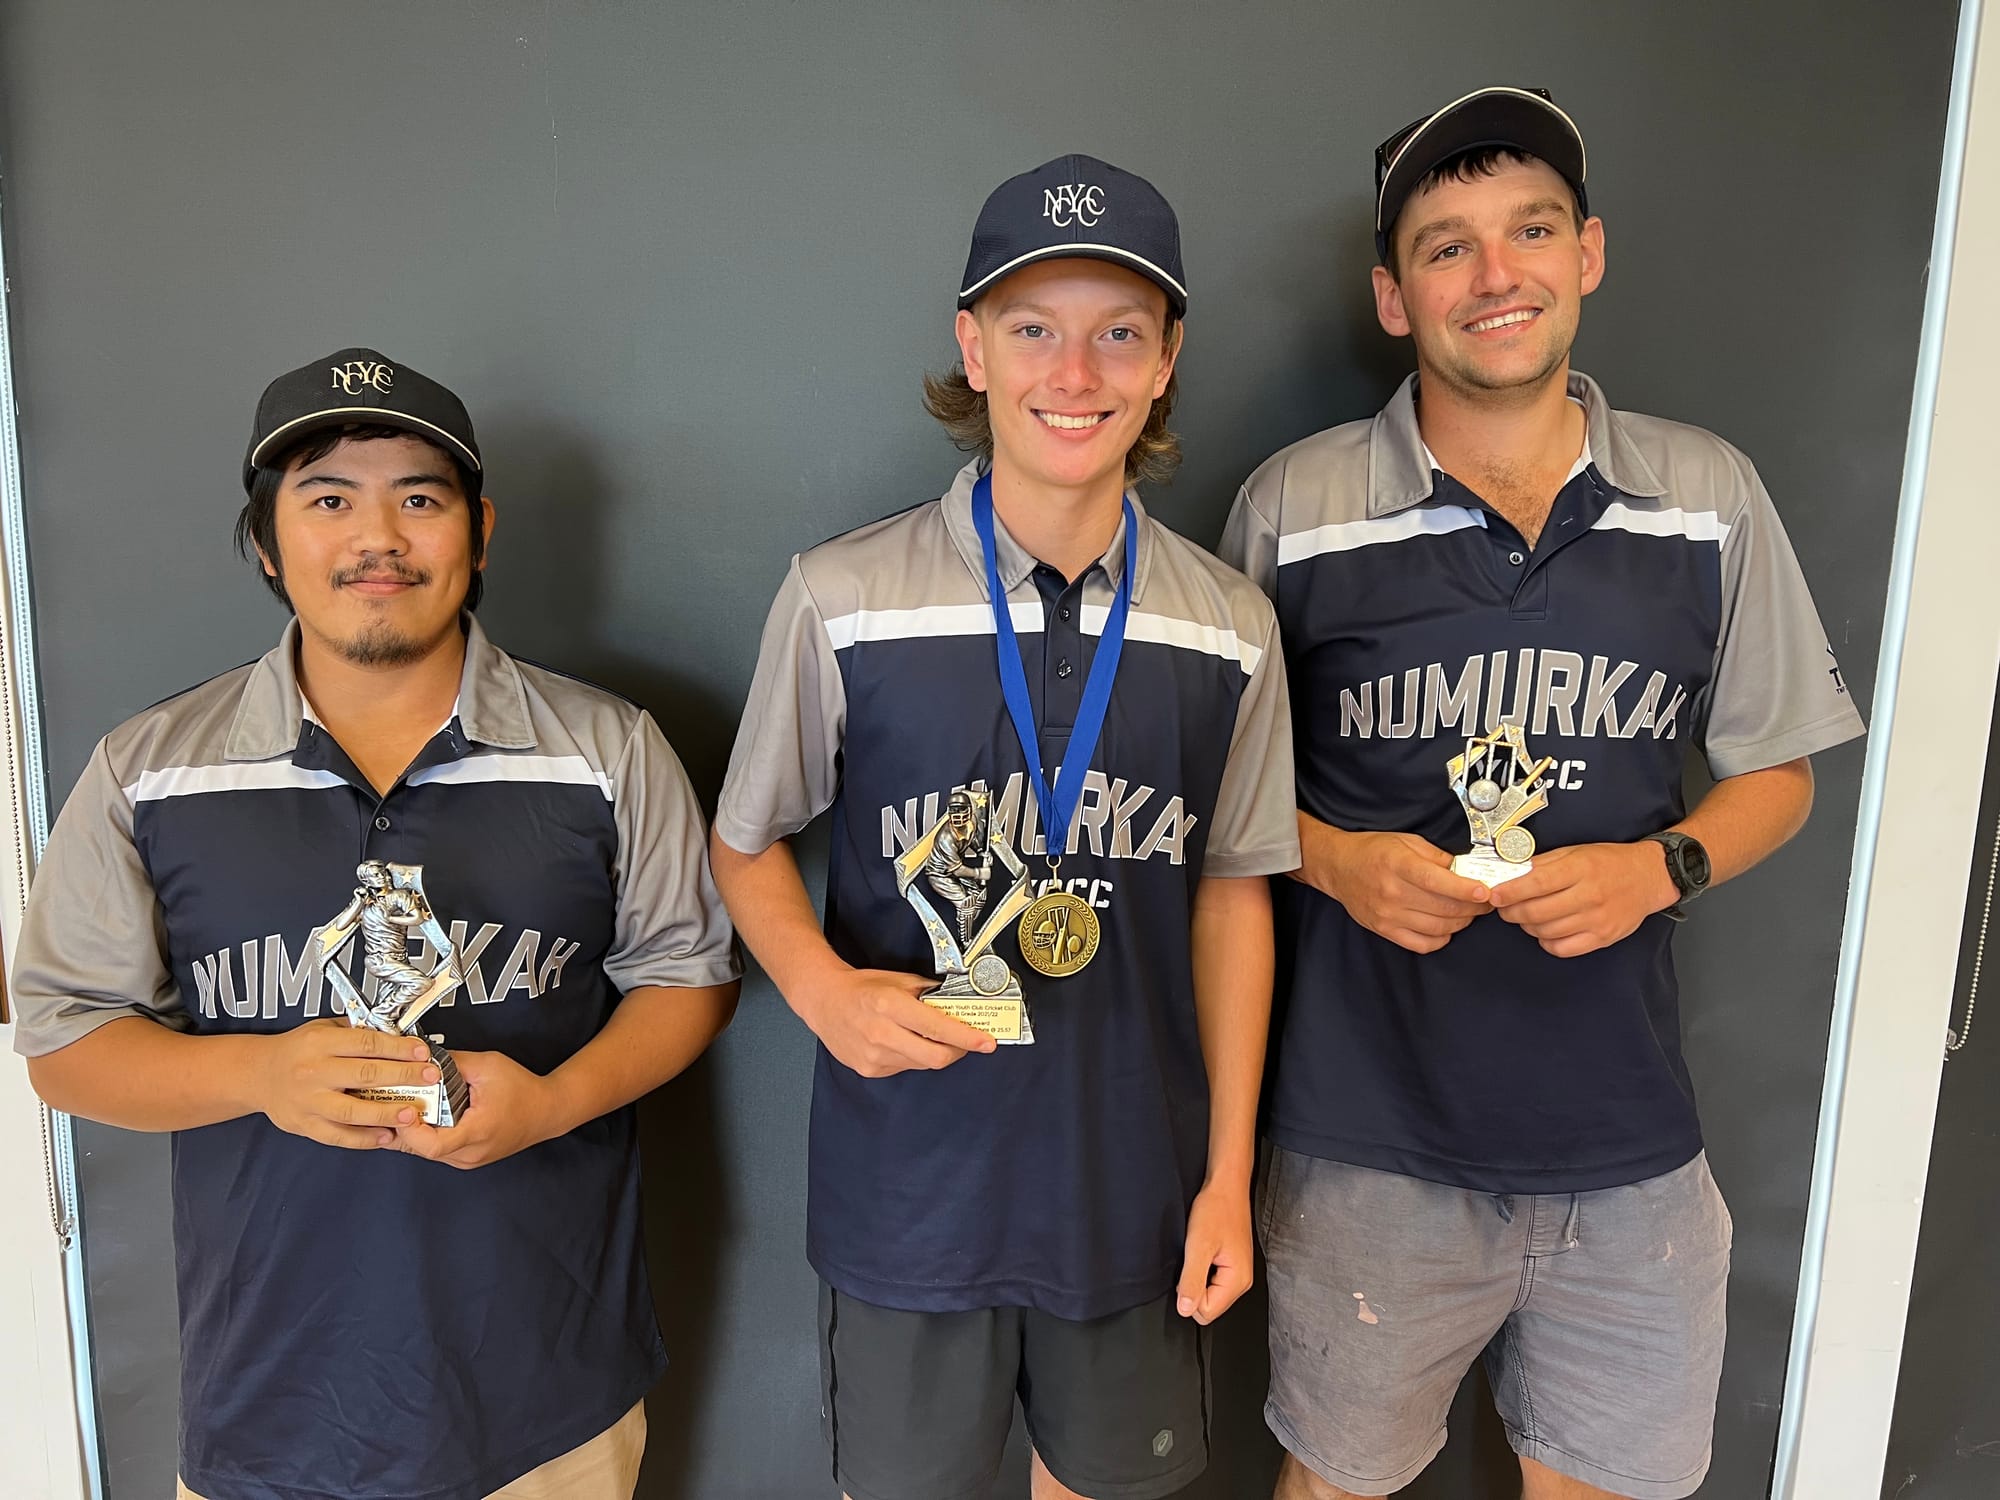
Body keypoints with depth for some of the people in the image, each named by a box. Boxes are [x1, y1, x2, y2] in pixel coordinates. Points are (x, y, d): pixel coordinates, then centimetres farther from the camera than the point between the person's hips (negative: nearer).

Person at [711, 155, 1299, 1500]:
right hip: (908, 1178, -1)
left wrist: (1229, 1177, 4)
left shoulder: (1231, 629, -4)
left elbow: (1232, 888, 3)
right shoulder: (844, 598, -11)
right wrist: (823, 987, -19)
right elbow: (749, 844, 1)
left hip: (1136, 1187, 2)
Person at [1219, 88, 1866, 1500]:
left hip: (1628, 1138, 2)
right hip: (1372, 1142, -2)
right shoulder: (1293, 508, -5)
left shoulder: (1711, 497, 1)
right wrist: (1333, 858, -17)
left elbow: (1777, 773, 8)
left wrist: (1658, 867, -11)